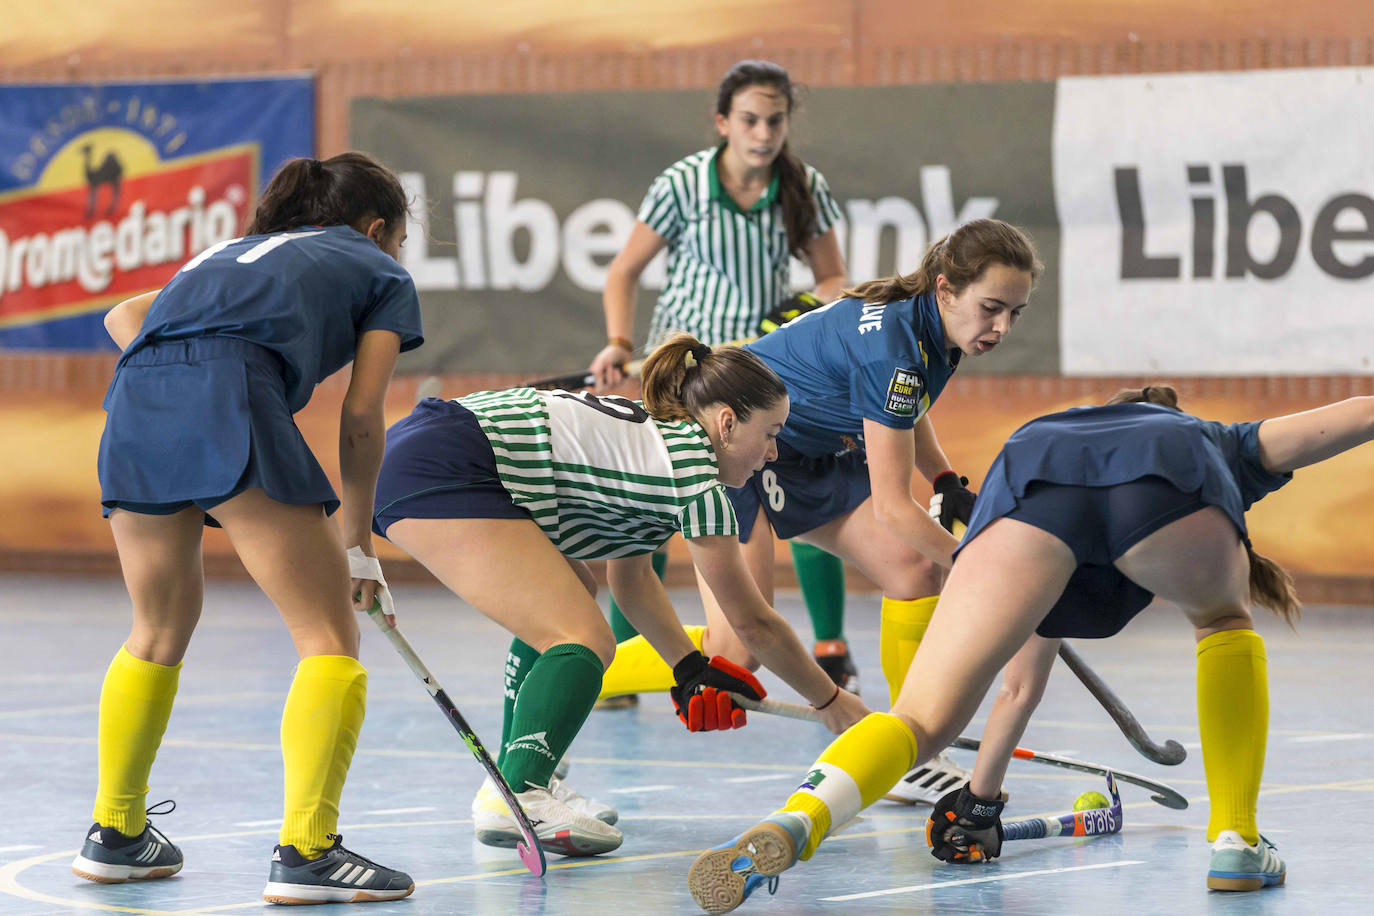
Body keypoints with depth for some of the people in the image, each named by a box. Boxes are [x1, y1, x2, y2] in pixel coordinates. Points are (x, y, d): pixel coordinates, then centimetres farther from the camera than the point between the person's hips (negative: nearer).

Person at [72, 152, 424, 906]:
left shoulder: (237, 251, 40)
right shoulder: (380, 273, 24)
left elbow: (123, 316, 29)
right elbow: (361, 414, 13)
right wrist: (358, 537, 19)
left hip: (134, 405, 6)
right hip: (231, 401, -6)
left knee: (159, 635, 24)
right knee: (330, 639, -3)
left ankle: (115, 835, 32)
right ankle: (306, 851, -14)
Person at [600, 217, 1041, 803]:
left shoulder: (933, 330, -7)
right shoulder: (892, 345, -32)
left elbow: (904, 408, 18)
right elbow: (892, 508, -28)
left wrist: (947, 482, 4)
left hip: (812, 454, 9)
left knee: (915, 565, -5)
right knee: (735, 654, -18)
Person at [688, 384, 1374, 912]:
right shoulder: (1221, 445, 46)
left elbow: (1022, 683, 54)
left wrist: (979, 800, 61)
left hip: (1028, 475, 1)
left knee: (923, 721, 0)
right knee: (1224, 622, 33)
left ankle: (795, 824, -31)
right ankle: (1235, 843, 23)